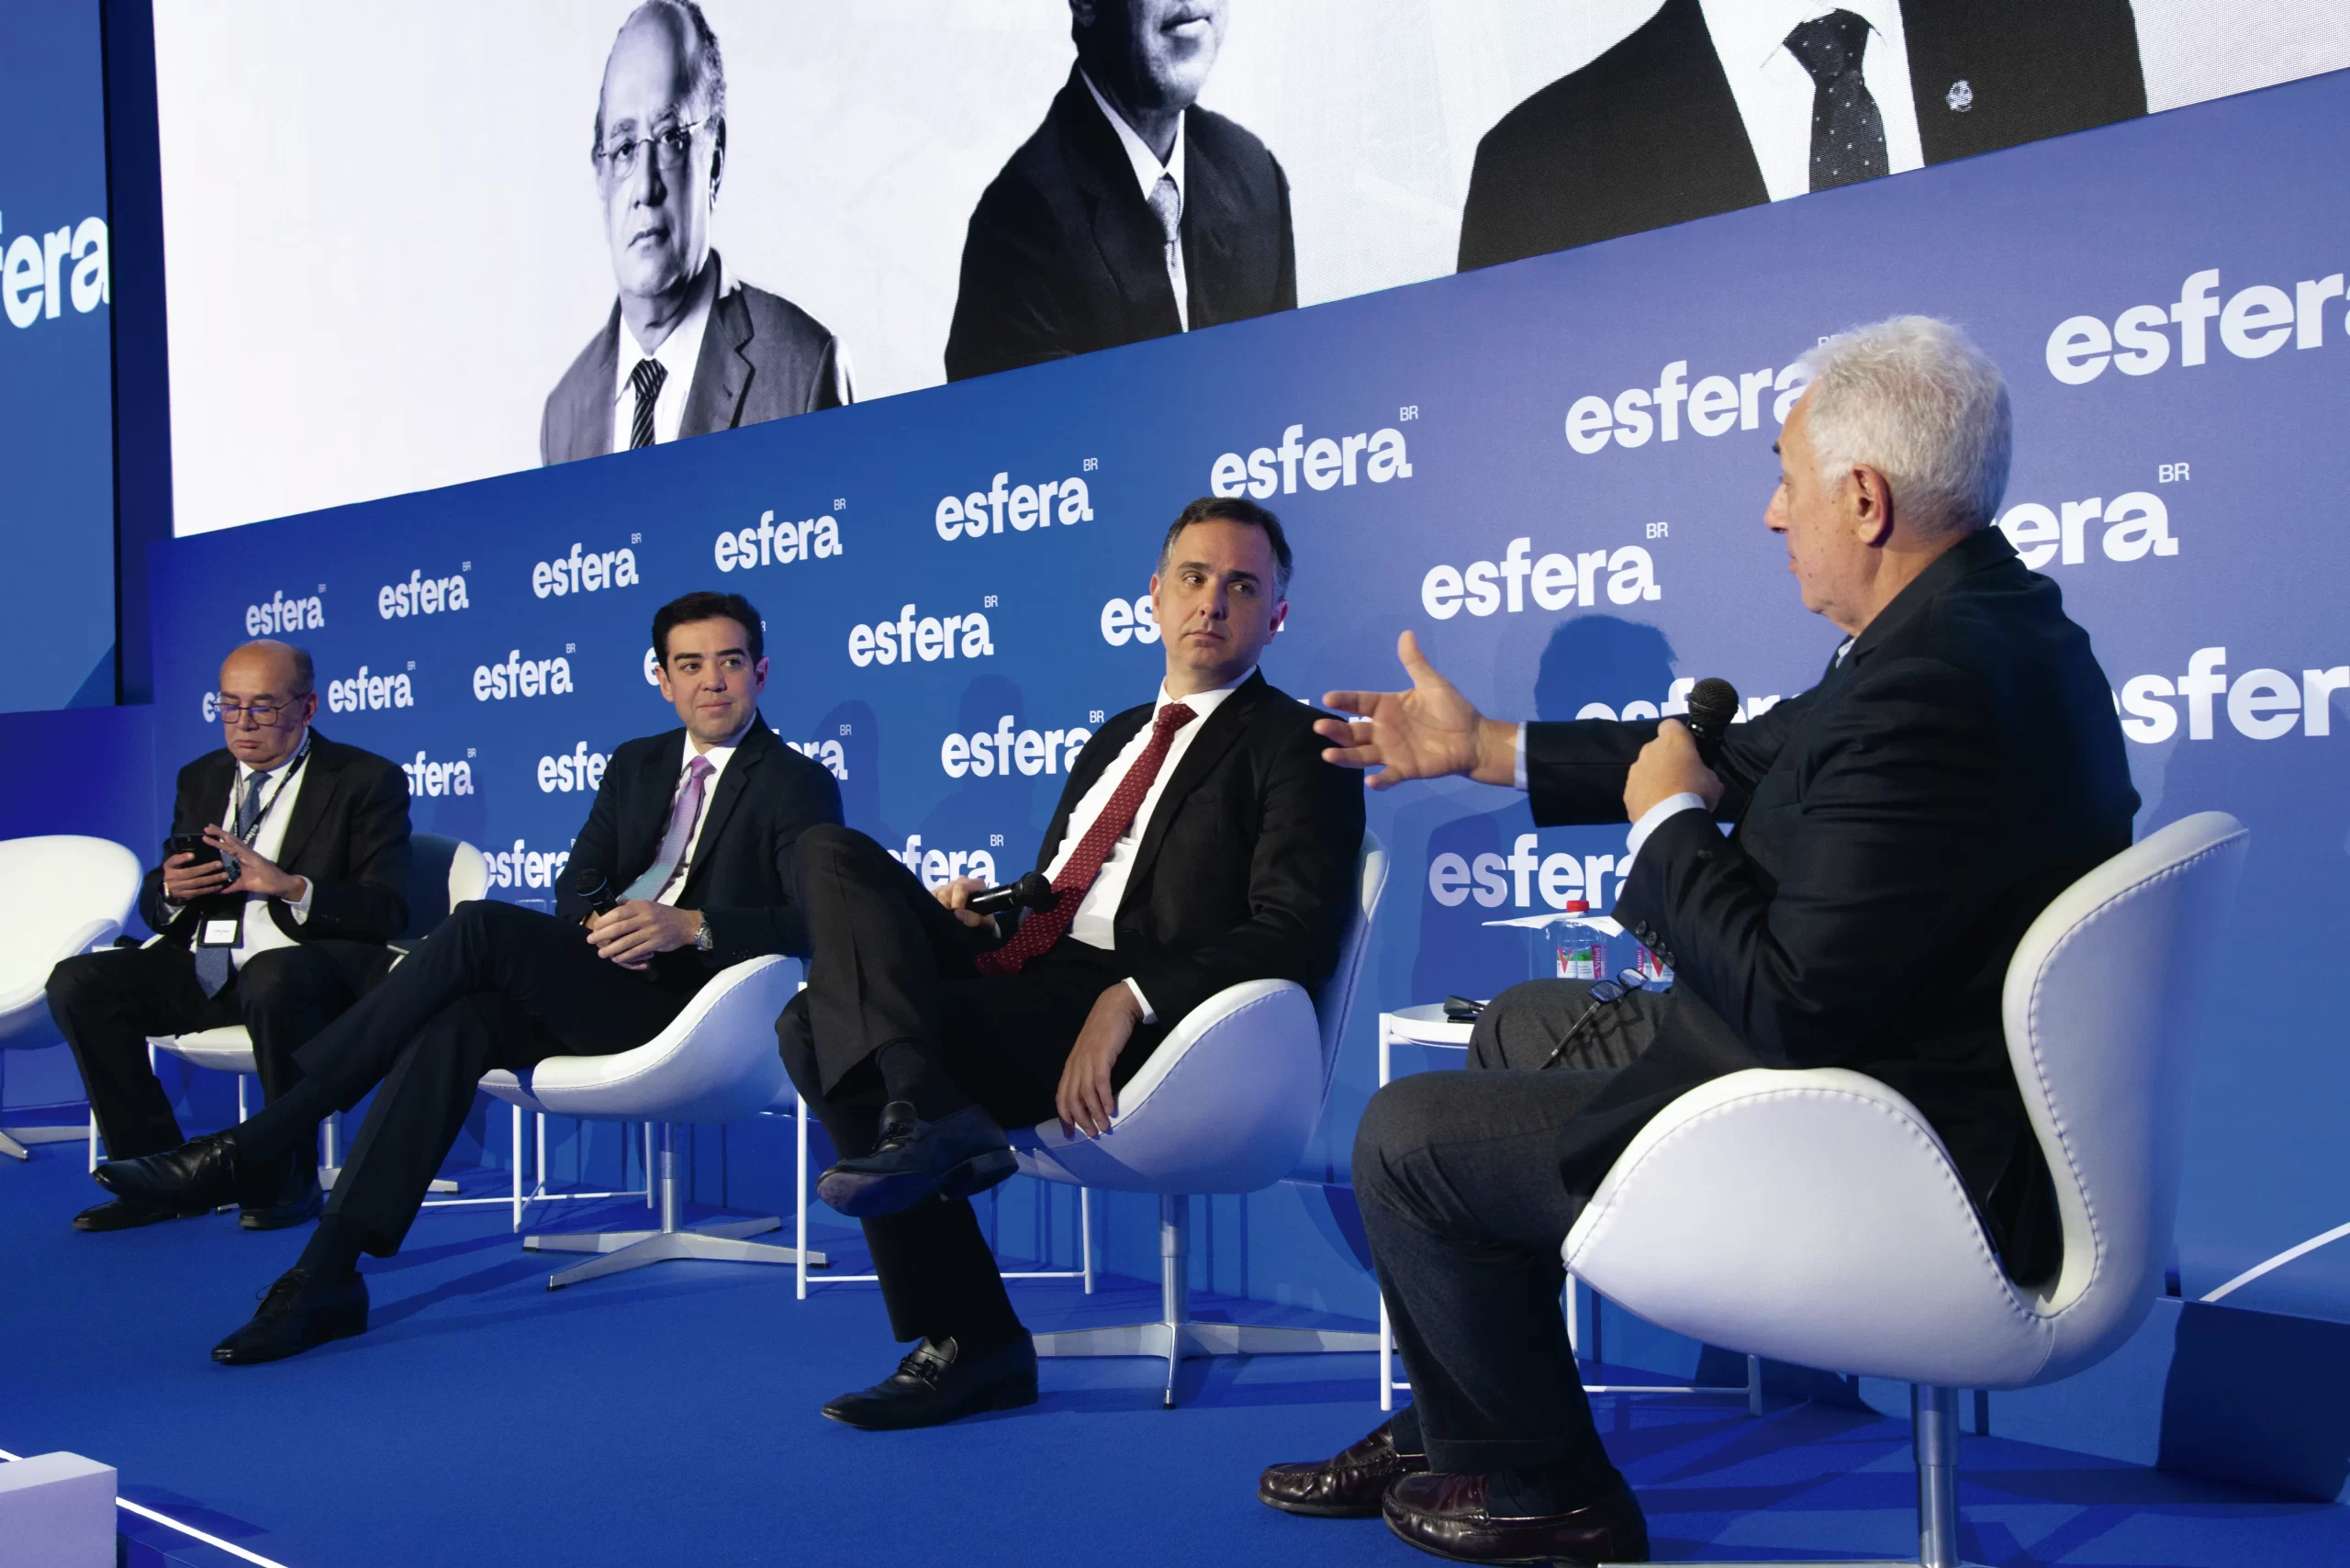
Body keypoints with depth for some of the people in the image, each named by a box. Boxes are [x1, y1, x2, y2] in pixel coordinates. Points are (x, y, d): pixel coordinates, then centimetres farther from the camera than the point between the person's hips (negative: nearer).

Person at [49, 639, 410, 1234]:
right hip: (201, 970, 6)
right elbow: (152, 906, 20)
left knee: (272, 980, -39)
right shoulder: (201, 778, 19)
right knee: (76, 982, -15)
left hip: (302, 968, -6)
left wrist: (290, 887, -23)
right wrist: (172, 890, -6)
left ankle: (291, 1180, -21)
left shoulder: (367, 781, 2)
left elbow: (386, 912, -8)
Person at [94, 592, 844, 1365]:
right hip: (595, 985, 6)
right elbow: (572, 887, 18)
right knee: (456, 1025, -27)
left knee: (480, 926, -25)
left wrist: (688, 924, -24)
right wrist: (599, 923, -6)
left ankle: (249, 1146, -22)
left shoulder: (799, 786, 2)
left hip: (676, 1003, -6)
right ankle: (327, 1273, -30)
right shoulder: (636, 763, 22)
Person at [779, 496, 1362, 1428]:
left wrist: (1130, 999, -22)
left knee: (830, 1027, -21)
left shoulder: (1295, 748, 3)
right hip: (1024, 969, 8)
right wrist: (987, 907, 4)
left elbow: (1294, 935, -11)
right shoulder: (1116, 738, 29)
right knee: (831, 855, -13)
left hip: (1133, 1016, -8)